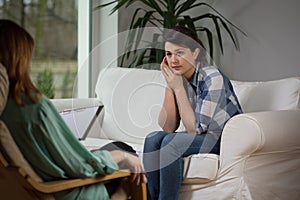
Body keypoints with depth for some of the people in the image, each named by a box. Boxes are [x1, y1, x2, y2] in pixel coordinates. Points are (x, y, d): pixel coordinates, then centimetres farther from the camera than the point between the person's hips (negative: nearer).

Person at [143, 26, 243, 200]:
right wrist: (170, 87, -15)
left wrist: (178, 88, -24)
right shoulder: (179, 77, -2)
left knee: (171, 142, -27)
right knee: (153, 139, -15)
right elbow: (167, 127, -5)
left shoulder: (212, 78, -23)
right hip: (201, 137, 7)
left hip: (227, 139, -7)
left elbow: (196, 129, -23)